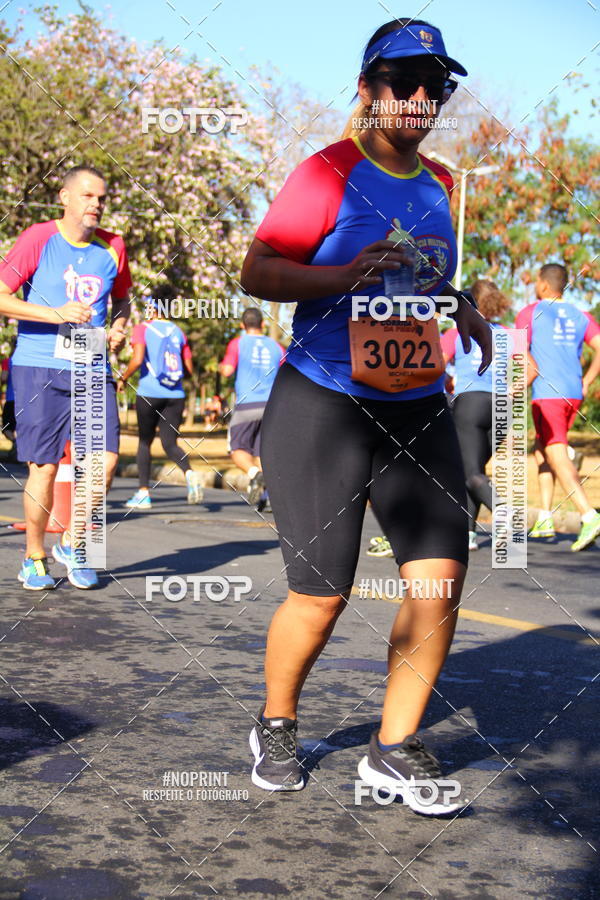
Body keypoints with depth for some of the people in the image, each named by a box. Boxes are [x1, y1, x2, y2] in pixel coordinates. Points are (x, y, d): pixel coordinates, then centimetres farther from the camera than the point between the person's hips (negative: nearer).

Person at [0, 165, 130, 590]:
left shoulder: (113, 247, 9)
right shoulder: (38, 239, -4)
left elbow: (121, 298, 26)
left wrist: (120, 327, 4)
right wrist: (56, 314, -18)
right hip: (39, 367, -4)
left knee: (105, 458, -6)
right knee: (44, 467, -2)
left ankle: (71, 544, 17)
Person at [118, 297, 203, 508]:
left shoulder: (143, 329, -2)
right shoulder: (178, 331, 12)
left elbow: (137, 359, -16)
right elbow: (189, 369, 9)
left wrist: (123, 378, -1)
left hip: (149, 393, -3)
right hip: (175, 395, 3)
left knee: (144, 441, 10)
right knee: (169, 443, 6)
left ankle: (144, 492, 11)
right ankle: (189, 472, -23)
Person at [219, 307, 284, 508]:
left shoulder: (237, 343, 1)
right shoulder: (276, 346, 11)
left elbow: (227, 371, -11)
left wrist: (221, 367, 11)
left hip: (247, 405, -3)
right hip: (271, 405, 3)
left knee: (238, 449, 7)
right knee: (261, 451, 9)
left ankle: (254, 473, -23)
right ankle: (262, 496, -6)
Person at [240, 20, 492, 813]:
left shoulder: (438, 185, 13)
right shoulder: (330, 173, -7)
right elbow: (256, 273, -11)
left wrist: (460, 307, 9)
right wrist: (347, 274, -25)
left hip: (418, 411, 6)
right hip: (323, 407, -6)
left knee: (441, 576, -7)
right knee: (321, 594, -3)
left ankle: (394, 748, 9)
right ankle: (275, 727, 25)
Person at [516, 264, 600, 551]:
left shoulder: (529, 314, 0)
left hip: (547, 394, -6)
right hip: (573, 394, 6)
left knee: (558, 457, -11)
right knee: (542, 451, 19)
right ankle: (544, 519, 18)